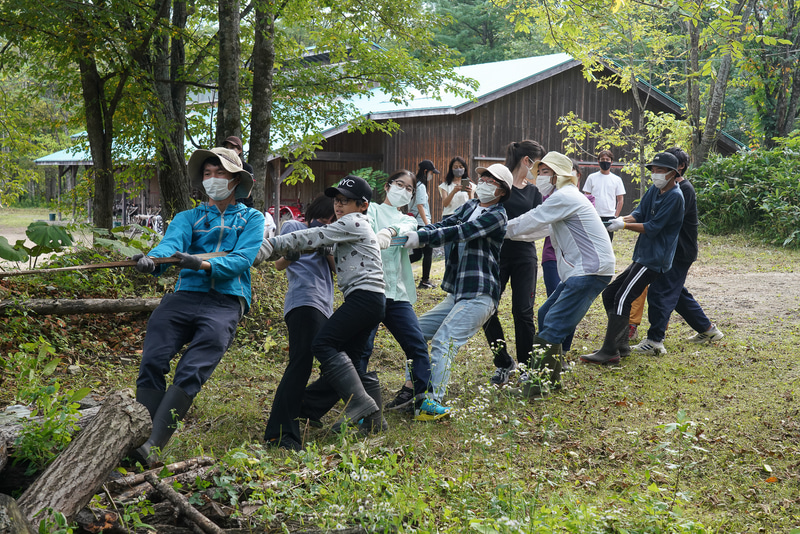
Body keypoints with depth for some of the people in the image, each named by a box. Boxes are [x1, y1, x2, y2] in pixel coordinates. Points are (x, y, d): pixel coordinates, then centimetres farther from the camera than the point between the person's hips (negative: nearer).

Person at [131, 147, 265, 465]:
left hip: (225, 303, -3)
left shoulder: (251, 218, 18)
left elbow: (241, 260, 0)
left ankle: (152, 447, -27)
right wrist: (152, 259, -24)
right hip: (184, 296, 3)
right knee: (152, 362, -20)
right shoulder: (188, 217, 24)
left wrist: (201, 264, -18)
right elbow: (172, 243, 1)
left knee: (190, 373, -21)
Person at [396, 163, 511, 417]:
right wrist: (411, 234, -15)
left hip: (479, 297, -9)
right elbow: (445, 224, 3)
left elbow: (459, 232, -19)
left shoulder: (497, 216, -7)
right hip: (456, 294, 9)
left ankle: (430, 403, -28)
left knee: (443, 341, -22)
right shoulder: (470, 206, 17)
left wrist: (421, 237, -27)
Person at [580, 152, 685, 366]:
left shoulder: (674, 197, -13)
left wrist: (623, 225, -17)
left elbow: (652, 228, -17)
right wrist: (619, 219, -9)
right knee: (609, 294, 10)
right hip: (642, 257, 10)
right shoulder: (654, 190, 13)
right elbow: (639, 214, 9)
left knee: (622, 299, -18)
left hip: (654, 259, -10)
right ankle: (621, 345, 14)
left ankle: (610, 352, -19)